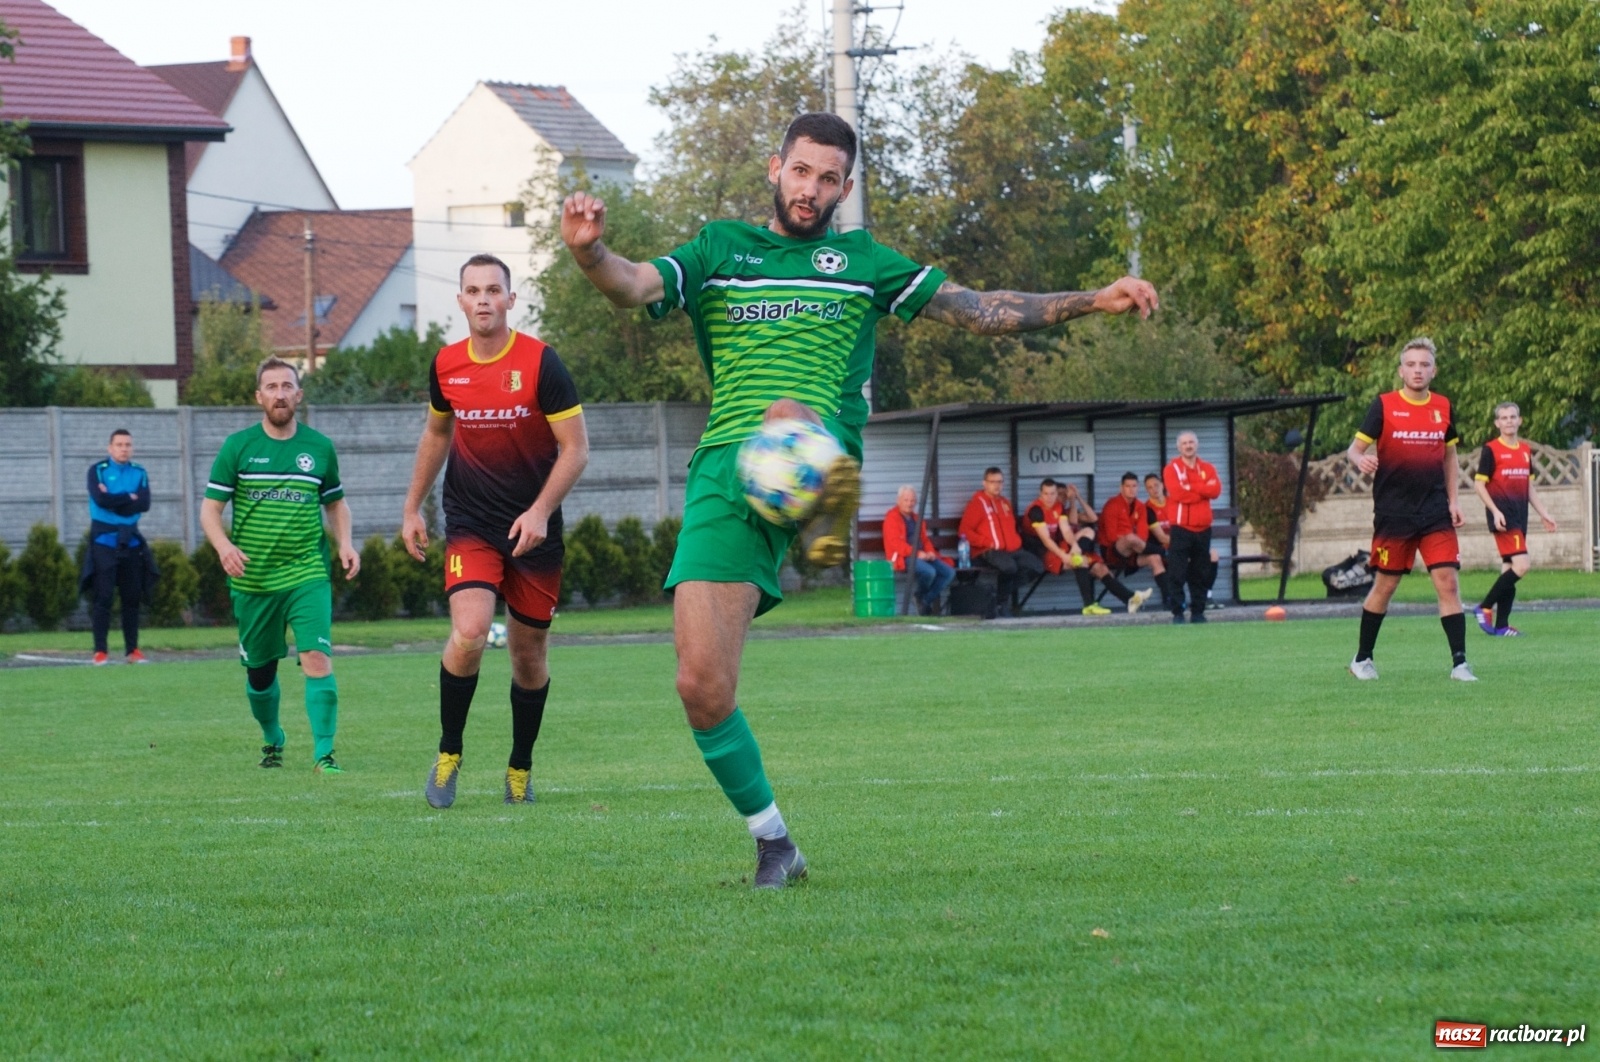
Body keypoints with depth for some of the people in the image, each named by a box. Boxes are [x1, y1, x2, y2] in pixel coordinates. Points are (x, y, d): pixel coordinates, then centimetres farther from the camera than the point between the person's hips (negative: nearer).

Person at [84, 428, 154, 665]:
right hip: (104, 539, -4)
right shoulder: (97, 470, -2)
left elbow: (144, 504, -6)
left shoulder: (139, 472, 9)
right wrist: (129, 498, -9)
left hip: (130, 539, 4)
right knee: (103, 596, -7)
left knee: (132, 597, 6)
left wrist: (115, 500, -12)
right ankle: (100, 651, -6)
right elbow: (100, 499, -19)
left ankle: (132, 650, 12)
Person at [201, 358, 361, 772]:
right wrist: (224, 546, -17)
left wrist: (344, 543, 1)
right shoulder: (237, 447, 1)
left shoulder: (319, 447, 6)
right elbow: (210, 508, 2)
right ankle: (272, 740, 37)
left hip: (307, 574, -1)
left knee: (317, 659, -19)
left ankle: (324, 754, -17)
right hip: (252, 579, 1)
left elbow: (336, 503, 20)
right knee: (260, 672, 10)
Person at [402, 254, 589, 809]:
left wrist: (540, 511, -19)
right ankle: (448, 754, -3)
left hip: (533, 528, -1)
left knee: (529, 652, 6)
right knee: (469, 632, -21)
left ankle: (520, 768, 25)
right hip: (469, 525, 1)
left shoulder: (540, 363, -10)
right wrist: (413, 507, 19)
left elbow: (575, 447, -8)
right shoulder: (446, 366, 1)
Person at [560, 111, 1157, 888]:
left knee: (790, 418, -40)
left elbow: (980, 311, 23)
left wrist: (1092, 301, 14)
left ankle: (825, 506, -70)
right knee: (701, 687, -9)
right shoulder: (719, 252, 20)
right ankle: (773, 843, 6)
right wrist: (590, 251, -21)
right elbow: (633, 287, 2)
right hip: (722, 471, 1)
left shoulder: (861, 261, 22)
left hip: (821, 442, 0)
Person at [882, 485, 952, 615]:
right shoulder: (892, 517, -3)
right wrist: (917, 553, -21)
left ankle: (927, 600, -6)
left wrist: (930, 553, 2)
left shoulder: (916, 519, 24)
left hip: (921, 555, 8)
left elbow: (925, 539, 25)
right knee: (929, 571, -34)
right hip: (902, 558, -8)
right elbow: (895, 542, -14)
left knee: (949, 572, -11)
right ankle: (920, 598, -4)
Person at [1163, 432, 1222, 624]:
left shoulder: (1208, 468, 10)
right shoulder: (1172, 469, 0)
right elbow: (1177, 493, -16)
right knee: (1177, 573, -8)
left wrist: (1190, 487, -11)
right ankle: (1177, 613, -5)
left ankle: (1198, 612, 12)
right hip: (1181, 529, -3)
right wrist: (1203, 489, -8)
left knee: (1200, 574, 7)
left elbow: (1215, 490, -6)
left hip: (1203, 529, 4)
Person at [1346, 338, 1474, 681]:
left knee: (1448, 582, -8)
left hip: (1435, 513, 2)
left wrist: (1452, 501, 9)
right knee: (1384, 586, 6)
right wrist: (1361, 460, -30)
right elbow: (1355, 448, -6)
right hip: (1393, 514, -2)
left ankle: (1460, 663, -7)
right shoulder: (1383, 406, -4)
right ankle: (1362, 659, 23)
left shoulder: (1443, 407, 7)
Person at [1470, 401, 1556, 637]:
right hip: (1503, 516, -7)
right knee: (1521, 564, -18)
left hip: (1519, 516, 7)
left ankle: (1501, 625, 8)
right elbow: (1479, 484, -8)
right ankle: (1485, 608, -8)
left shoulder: (1525, 451, 14)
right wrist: (1495, 511, -17)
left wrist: (1543, 513, 17)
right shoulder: (1491, 450, -6)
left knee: (1510, 568, 6)